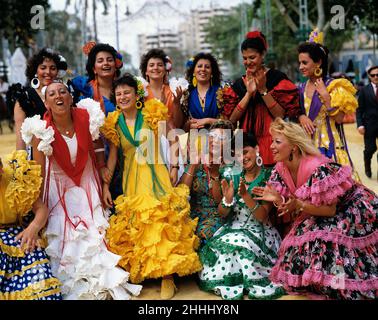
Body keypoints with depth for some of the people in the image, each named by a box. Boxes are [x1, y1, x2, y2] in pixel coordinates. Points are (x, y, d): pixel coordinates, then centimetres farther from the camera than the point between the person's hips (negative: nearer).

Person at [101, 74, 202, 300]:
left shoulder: (153, 113, -4)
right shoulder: (114, 123, 5)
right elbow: (112, 156, 8)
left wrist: (174, 167, -9)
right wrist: (105, 186, 4)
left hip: (156, 174, -3)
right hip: (132, 179, 3)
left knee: (163, 221, -12)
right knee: (136, 224, 4)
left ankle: (168, 278, -9)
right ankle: (137, 272, 18)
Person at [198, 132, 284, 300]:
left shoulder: (268, 177, -8)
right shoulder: (232, 175, 1)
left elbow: (263, 216, -14)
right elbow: (222, 213, 1)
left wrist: (245, 195, -29)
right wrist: (227, 199, -22)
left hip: (258, 231, -3)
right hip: (232, 228, 3)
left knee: (241, 245, -32)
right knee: (221, 247, -27)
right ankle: (229, 283, -4)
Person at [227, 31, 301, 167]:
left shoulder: (277, 78, -2)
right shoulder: (239, 84, 10)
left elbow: (281, 115, -9)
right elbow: (232, 119, 0)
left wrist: (263, 90, -14)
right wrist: (249, 93, -10)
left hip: (271, 141, -3)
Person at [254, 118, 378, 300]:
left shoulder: (319, 168, -30)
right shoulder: (281, 169, -7)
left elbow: (330, 210, -24)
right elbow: (291, 209, -2)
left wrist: (298, 205, -35)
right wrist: (278, 199, -22)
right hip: (320, 215, 7)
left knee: (325, 242, -25)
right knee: (305, 239, -13)